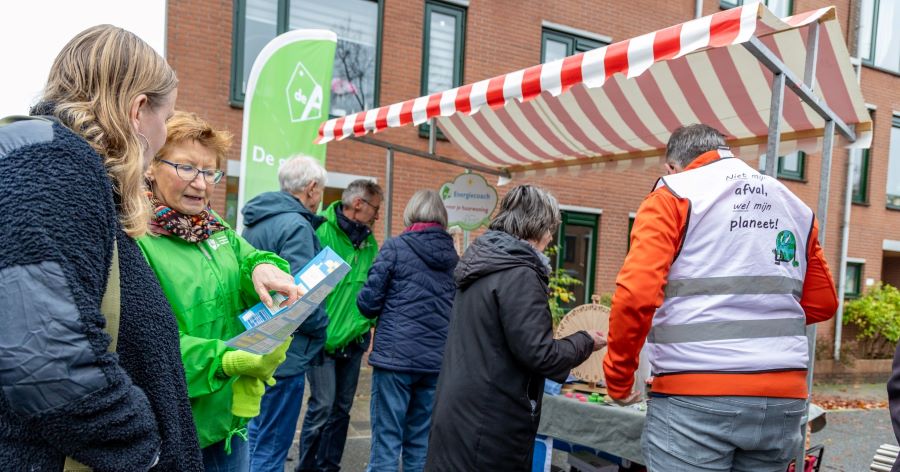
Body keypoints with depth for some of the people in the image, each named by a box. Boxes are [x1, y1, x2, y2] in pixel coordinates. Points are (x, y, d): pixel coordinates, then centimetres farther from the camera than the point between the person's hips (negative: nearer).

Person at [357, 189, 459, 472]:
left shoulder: (396, 247, -6)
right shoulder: (453, 256, 7)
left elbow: (368, 303, -6)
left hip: (395, 356, -4)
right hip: (436, 361, 4)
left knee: (386, 441, 3)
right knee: (422, 443, 14)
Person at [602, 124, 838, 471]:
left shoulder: (673, 196, -1)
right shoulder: (795, 206, 17)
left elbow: (636, 294, -13)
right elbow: (823, 303, 19)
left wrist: (618, 377, -2)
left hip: (694, 396, -6)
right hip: (783, 396, 6)